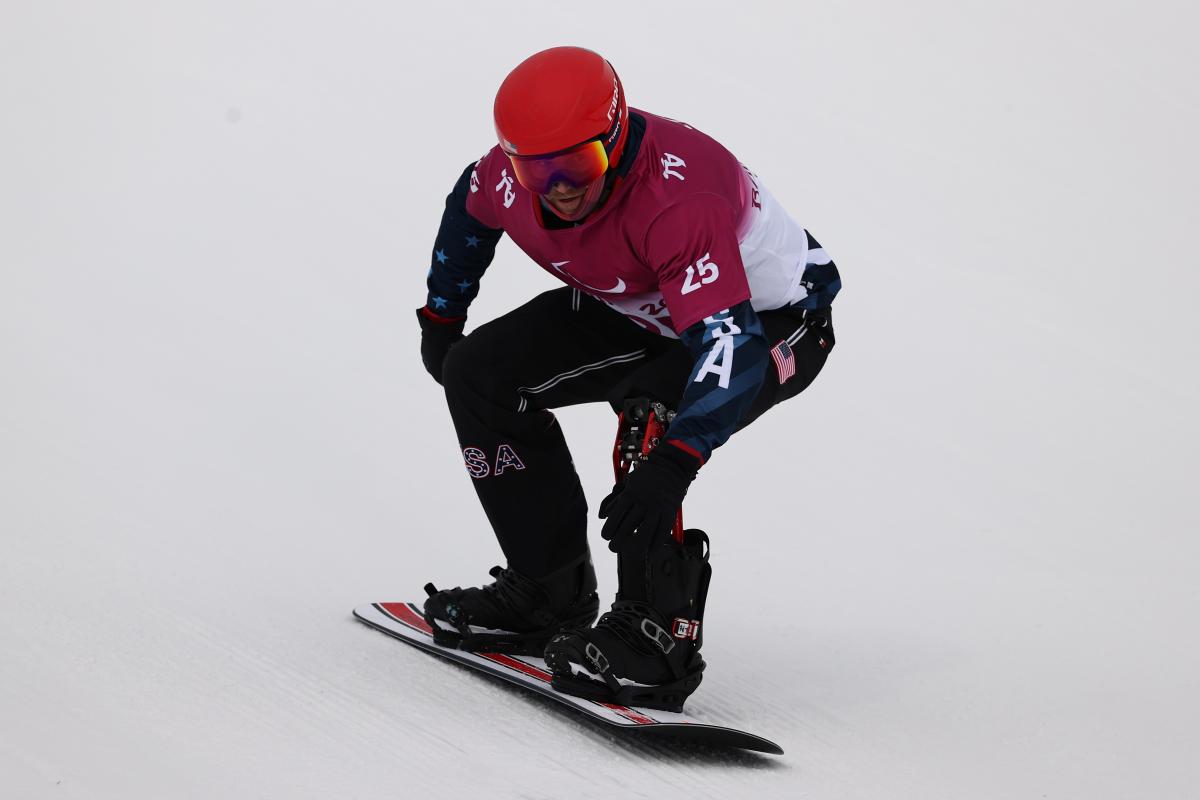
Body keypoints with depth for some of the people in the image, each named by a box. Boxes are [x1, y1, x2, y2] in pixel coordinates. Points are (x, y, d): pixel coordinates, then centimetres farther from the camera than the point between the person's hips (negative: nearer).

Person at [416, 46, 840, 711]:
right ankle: (551, 593, 6)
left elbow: (729, 343, -48)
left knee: (648, 418, -36)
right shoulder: (513, 173, -19)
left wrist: (672, 466, -59)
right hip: (636, 308, 8)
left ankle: (658, 633, -23)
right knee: (481, 370, -1)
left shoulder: (679, 201, -40)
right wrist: (441, 317, 17)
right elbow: (469, 209, 8)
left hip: (769, 325, -8)